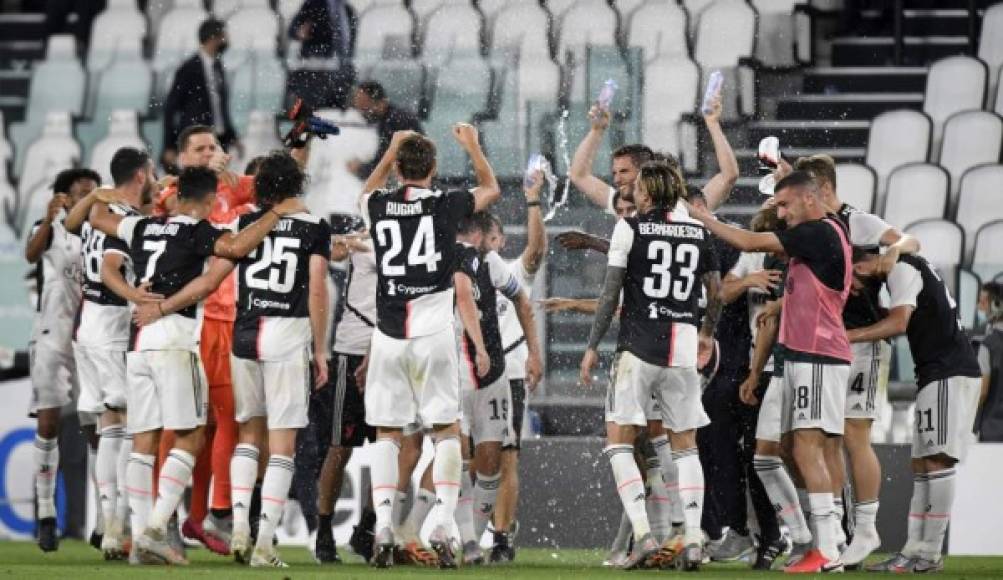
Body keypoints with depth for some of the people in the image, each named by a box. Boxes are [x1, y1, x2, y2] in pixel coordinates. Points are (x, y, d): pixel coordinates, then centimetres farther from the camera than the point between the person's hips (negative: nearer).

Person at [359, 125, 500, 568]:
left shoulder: (378, 206, 2)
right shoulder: (446, 206, -3)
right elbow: (490, 188, 19)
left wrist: (392, 149, 37)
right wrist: (472, 146, 31)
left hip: (389, 336, 2)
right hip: (434, 335, -2)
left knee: (387, 433, 9)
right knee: (446, 430, 6)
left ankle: (383, 527, -2)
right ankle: (442, 526, -6)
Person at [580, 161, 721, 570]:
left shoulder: (630, 229, -3)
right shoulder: (698, 232, 9)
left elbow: (611, 294, -5)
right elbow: (716, 293, 15)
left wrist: (593, 346, 3)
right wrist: (707, 332, 34)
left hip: (639, 347, -4)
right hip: (683, 345, 4)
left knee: (618, 441, 3)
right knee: (685, 445, 12)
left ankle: (642, 532, -12)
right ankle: (693, 538, 2)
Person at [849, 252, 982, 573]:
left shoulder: (902, 270, -9)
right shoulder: (911, 267, 19)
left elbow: (899, 323, -20)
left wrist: (845, 337, -20)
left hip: (948, 374, -11)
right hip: (938, 375, 11)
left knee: (937, 461, -11)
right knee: (922, 464, 8)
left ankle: (930, 554, -13)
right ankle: (914, 550, 6)